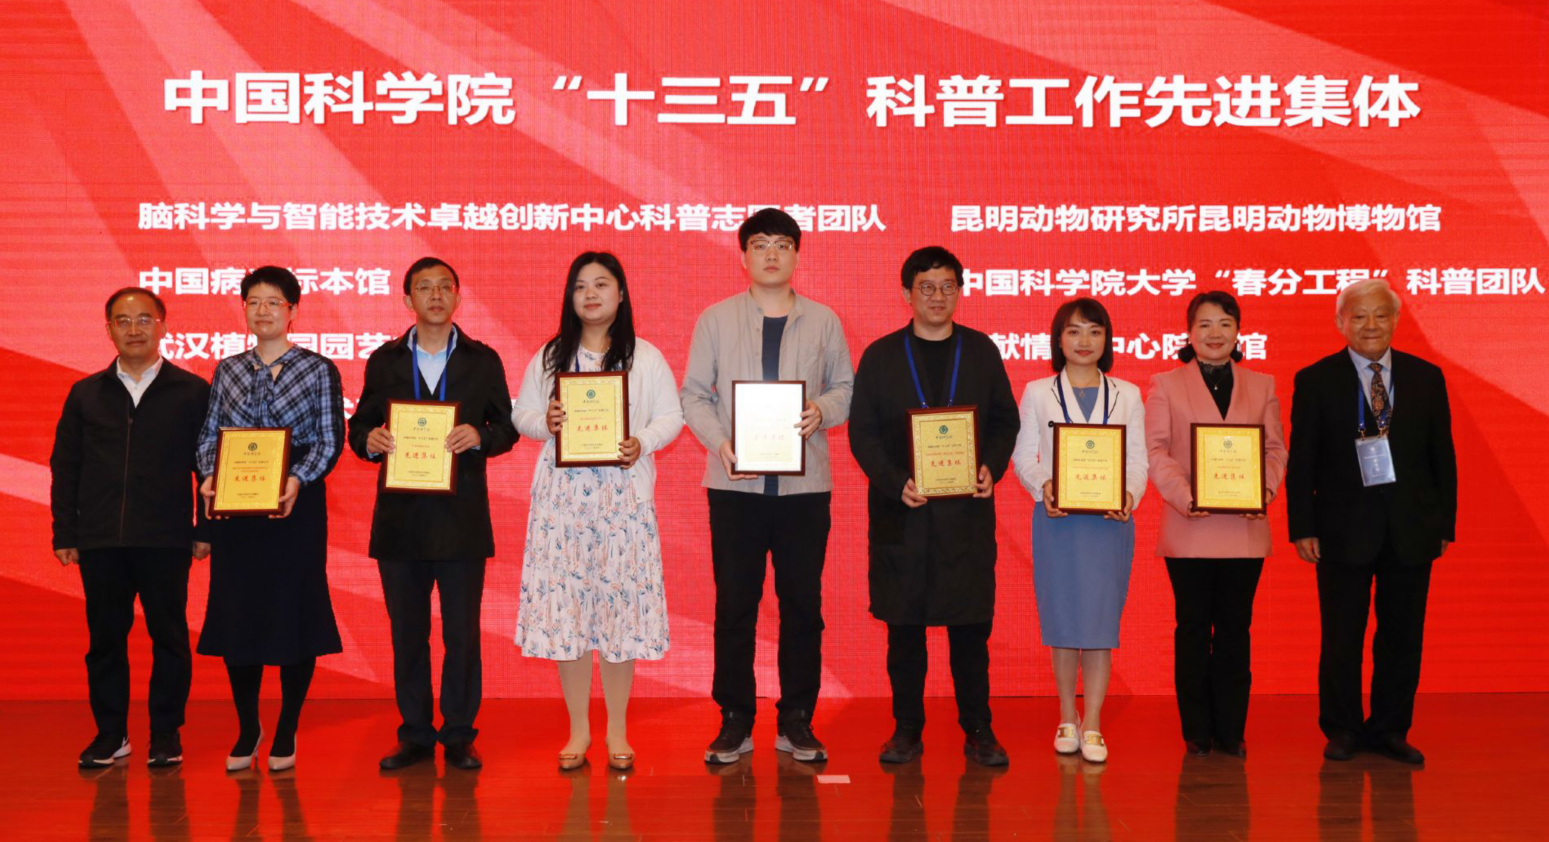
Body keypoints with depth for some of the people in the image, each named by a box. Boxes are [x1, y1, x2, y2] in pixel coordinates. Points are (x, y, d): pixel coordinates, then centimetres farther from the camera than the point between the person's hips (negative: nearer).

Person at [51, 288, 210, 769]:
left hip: (166, 540, -2)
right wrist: (64, 534, 5)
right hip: (100, 540, 3)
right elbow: (64, 466, 11)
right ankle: (110, 734, 18)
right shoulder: (86, 394, 12)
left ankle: (166, 735, 13)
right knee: (104, 637, 7)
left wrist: (205, 530, -3)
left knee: (169, 637, 3)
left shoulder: (192, 392, 4)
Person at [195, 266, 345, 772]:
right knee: (235, 612, 4)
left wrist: (297, 479, -19)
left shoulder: (319, 371, 2)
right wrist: (209, 477, -8)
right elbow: (208, 436, 11)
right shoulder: (227, 372, 12)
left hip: (296, 505, -3)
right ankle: (247, 729, 20)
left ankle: (286, 732, 15)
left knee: (294, 612, 0)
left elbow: (330, 441, -4)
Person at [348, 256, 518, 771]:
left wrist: (478, 436, -15)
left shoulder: (482, 360, 7)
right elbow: (360, 427, 10)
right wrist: (370, 440, -13)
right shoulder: (384, 361, 11)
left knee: (462, 632, 1)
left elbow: (507, 428, 5)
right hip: (400, 517, 2)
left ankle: (459, 735, 11)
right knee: (406, 632, 7)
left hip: (462, 517, -1)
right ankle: (415, 734, 17)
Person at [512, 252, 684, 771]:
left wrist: (642, 444, -13)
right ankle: (578, 731, 13)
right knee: (564, 604, 0)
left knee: (621, 601, -2)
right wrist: (544, 422, -10)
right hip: (562, 494, 1)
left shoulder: (646, 358, 7)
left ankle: (617, 732, 11)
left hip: (623, 494, -1)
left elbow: (671, 416, 5)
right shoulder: (549, 357, 10)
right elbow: (520, 413, 12)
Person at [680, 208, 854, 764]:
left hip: (805, 483, 1)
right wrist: (719, 441, -12)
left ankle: (796, 721, 15)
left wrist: (822, 410, -11)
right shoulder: (716, 319, 7)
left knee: (803, 602, 4)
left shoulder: (823, 321, 9)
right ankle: (735, 721, 13)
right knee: (734, 602, 2)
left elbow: (845, 388, 11)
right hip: (735, 482, -1)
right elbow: (693, 394, 4)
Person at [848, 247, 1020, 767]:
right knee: (904, 626, 5)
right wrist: (894, 482, -13)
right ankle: (907, 729, 16)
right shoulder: (880, 356, 5)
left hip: (968, 510, 0)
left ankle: (977, 731, 13)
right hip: (901, 511, 0)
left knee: (971, 625, 2)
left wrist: (992, 469, -9)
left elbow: (1005, 421, 10)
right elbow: (862, 431, 1)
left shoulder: (981, 351, 9)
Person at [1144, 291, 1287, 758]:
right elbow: (1155, 449, -2)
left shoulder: (1261, 386, 13)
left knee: (1235, 630, 6)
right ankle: (1197, 732, 13)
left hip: (1244, 528, 2)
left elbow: (1275, 447, 9)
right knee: (1193, 629, 4)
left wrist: (1266, 488, -10)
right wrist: (1183, 495, -17)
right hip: (1188, 528, -2)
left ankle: (1231, 732, 13)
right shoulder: (1165, 385, 6)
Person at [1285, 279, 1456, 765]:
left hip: (1411, 530, 2)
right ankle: (1342, 730, 19)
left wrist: (1444, 523, 4)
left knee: (1403, 635, 8)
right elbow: (1300, 462, -2)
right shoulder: (1315, 380, -1)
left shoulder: (1427, 377, 7)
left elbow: (1442, 455, 8)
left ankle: (1390, 730, 22)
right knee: (1342, 638, 5)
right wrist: (1302, 528, -8)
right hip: (1344, 529, -2)